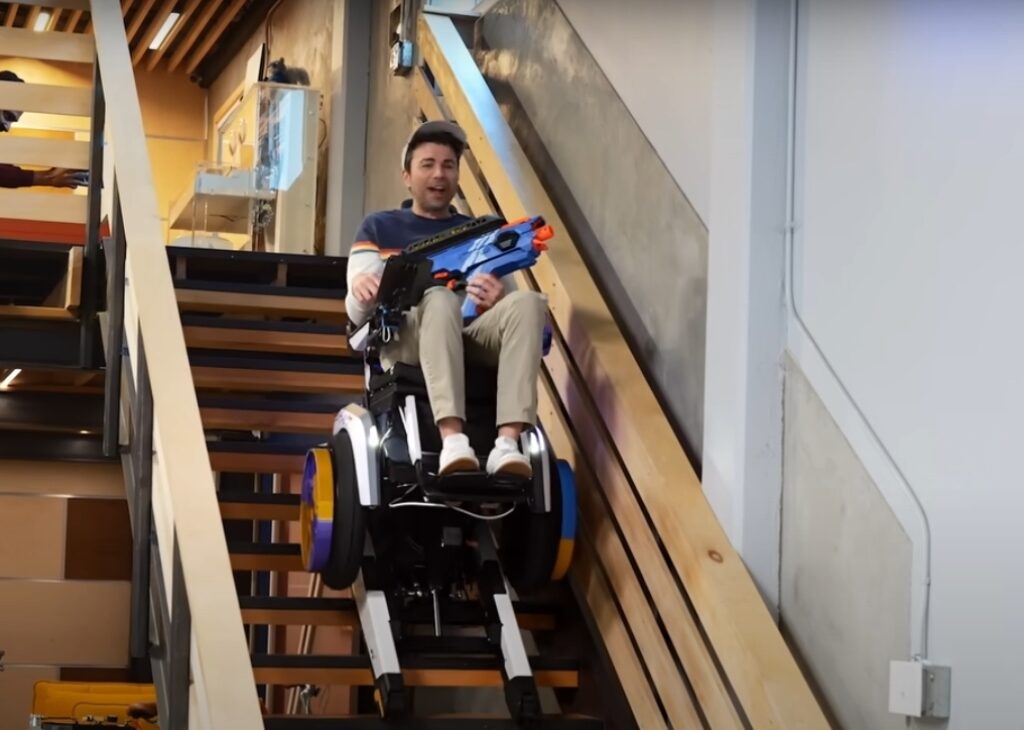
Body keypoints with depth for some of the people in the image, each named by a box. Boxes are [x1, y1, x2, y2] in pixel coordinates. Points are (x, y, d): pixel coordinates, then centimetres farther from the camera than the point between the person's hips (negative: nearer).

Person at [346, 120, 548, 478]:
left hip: (473, 340, 3)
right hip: (405, 345, -2)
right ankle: (452, 441, -53)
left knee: (528, 301, -28)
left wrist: (498, 298, -13)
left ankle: (507, 444, -44)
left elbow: (512, 302, 13)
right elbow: (358, 313, 7)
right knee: (439, 298, -36)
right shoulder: (380, 227, 19)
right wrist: (360, 291, -19)